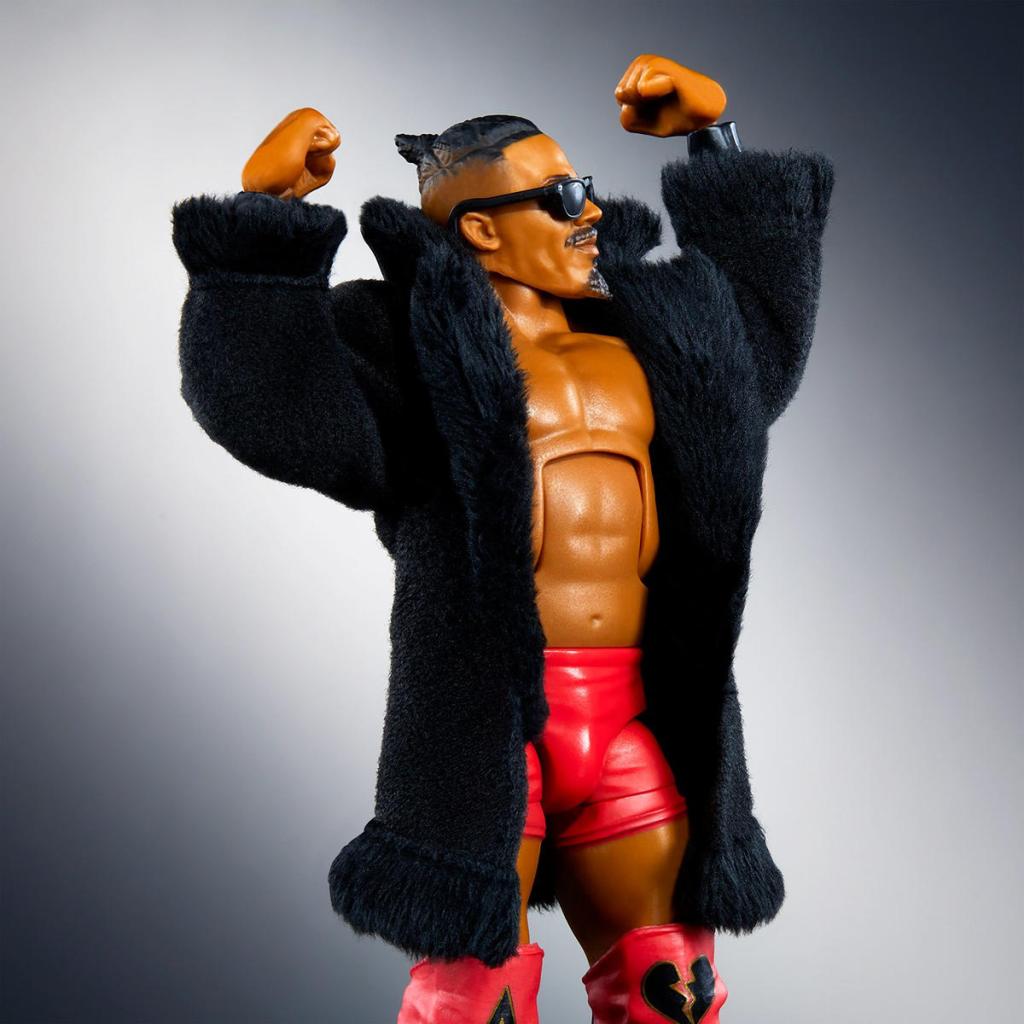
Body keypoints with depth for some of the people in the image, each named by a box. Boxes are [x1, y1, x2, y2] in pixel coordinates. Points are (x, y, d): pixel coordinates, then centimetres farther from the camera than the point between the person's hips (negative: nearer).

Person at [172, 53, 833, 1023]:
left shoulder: (636, 336, 19)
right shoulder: (423, 337, 1)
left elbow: (765, 302, 37)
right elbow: (273, 404, -15)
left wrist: (715, 133, 34)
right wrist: (264, 209, -16)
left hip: (632, 726, 6)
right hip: (483, 723, -6)